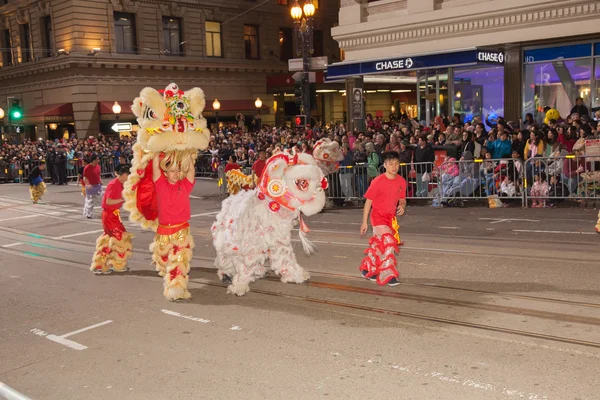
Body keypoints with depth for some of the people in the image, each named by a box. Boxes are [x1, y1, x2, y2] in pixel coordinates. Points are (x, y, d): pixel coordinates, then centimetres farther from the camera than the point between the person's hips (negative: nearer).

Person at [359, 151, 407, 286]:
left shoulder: (401, 181, -3)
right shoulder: (378, 182, -17)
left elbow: (402, 199, 11)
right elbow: (368, 201, -11)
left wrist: (402, 206, -14)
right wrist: (364, 222, -9)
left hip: (391, 217, 6)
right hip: (378, 216, -6)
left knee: (379, 245, 15)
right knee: (388, 243, -15)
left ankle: (367, 268, 34)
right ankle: (389, 276, -7)